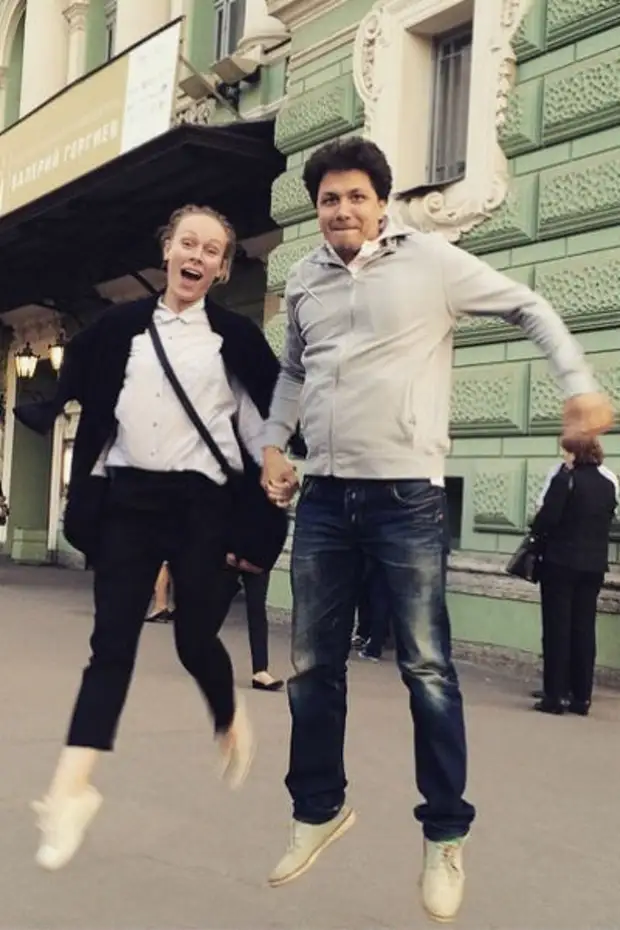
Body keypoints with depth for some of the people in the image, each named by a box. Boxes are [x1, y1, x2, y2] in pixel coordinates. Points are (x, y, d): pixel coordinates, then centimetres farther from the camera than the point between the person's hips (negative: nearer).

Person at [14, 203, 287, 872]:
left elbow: (279, 408, 1)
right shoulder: (122, 327, 8)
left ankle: (230, 722, 34)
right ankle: (71, 789, 1)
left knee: (195, 638, 1)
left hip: (202, 501, -2)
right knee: (111, 641, 0)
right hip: (128, 497, 3)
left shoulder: (234, 335, 1)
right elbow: (73, 390, 10)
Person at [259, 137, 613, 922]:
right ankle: (318, 808, 30)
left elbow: (528, 309, 4)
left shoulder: (430, 260, -2)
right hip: (323, 497, 5)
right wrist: (273, 443, 14)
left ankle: (445, 836, 16)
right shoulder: (303, 282, 12)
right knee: (313, 666, 11)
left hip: (405, 496, -5)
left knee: (427, 668, -1)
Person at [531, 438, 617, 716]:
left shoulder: (565, 478, -12)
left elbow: (548, 516, -16)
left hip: (561, 561, -5)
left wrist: (536, 531, 3)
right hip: (594, 565, 6)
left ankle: (554, 696, 0)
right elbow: (608, 519, 16)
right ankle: (581, 697, 11)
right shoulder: (609, 483, 8)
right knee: (584, 629, 8)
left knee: (557, 628, 0)